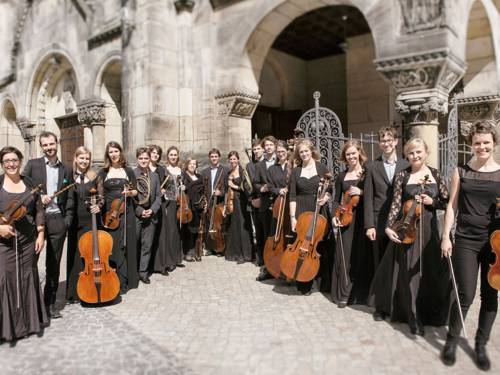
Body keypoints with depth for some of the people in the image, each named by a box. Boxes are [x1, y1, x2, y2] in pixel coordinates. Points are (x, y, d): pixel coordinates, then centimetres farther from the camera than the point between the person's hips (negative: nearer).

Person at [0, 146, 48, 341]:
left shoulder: (30, 183, 5)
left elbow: (39, 210, 7)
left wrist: (40, 234, 1)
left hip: (28, 240, 2)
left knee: (27, 278, 11)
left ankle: (29, 320, 26)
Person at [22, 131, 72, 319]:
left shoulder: (66, 170, 9)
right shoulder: (32, 164, 3)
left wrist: (67, 220, 4)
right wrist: (38, 197, -14)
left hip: (57, 220, 2)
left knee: (53, 265, 9)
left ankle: (50, 303, 21)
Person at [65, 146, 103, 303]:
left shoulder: (94, 177, 4)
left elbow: (101, 197, 9)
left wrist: (98, 206, -11)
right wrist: (66, 220, -8)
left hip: (91, 221, 1)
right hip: (75, 221, 0)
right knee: (75, 255, 5)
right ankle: (74, 292, 16)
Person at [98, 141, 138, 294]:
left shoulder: (128, 171, 7)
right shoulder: (103, 172, 6)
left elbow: (135, 191, 11)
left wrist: (129, 193, -11)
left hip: (126, 212, 1)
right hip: (109, 214, 0)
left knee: (127, 246, 5)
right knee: (112, 247, -2)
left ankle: (129, 280, 17)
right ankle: (116, 282, 6)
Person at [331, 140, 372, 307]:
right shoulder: (341, 177, 11)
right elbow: (337, 200, 12)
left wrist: (361, 192, -17)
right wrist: (335, 216, -3)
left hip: (362, 219, -2)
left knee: (362, 256, 2)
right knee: (345, 256, 1)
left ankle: (362, 293, 18)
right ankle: (344, 294, 12)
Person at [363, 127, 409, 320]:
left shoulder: (406, 165, 4)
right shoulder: (372, 167, 3)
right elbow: (368, 197, 0)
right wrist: (369, 225, -6)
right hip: (379, 223, 0)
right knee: (380, 265, 7)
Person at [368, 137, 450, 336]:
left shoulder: (435, 174, 5)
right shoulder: (402, 176, -1)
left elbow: (447, 202, 7)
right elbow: (396, 204, -3)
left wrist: (432, 202, -11)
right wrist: (389, 227, -11)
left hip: (429, 229, 2)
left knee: (430, 272, 9)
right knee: (410, 273, 1)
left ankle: (431, 312, 30)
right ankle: (414, 319, 13)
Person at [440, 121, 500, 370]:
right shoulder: (461, 172, 4)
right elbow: (452, 206, 3)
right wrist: (445, 236, -3)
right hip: (466, 241, -1)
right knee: (466, 295, -3)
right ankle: (452, 340, 19)